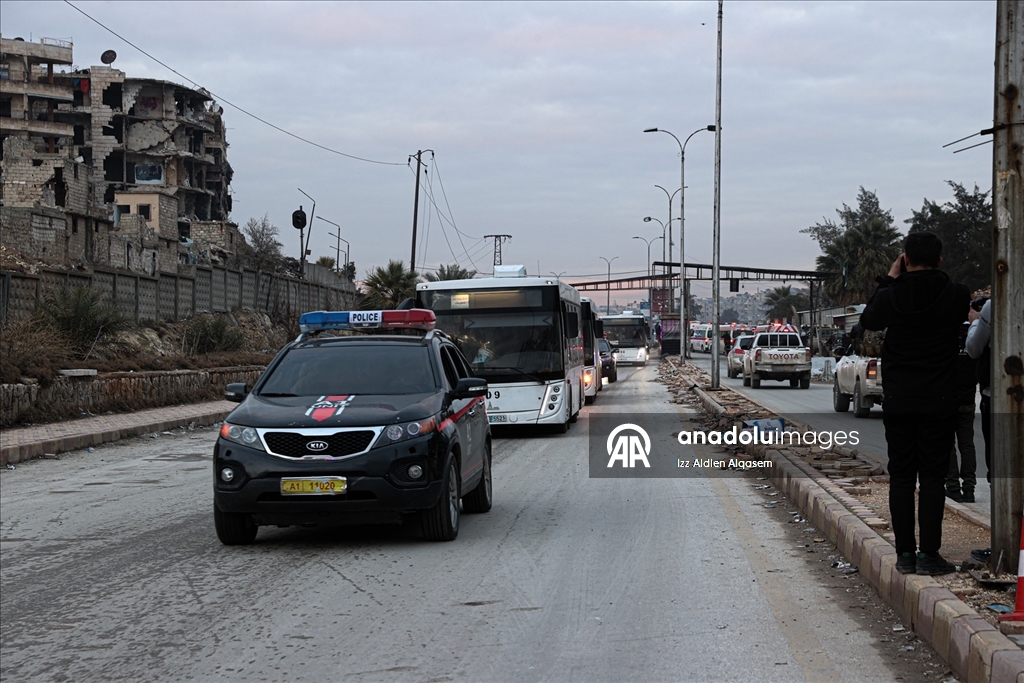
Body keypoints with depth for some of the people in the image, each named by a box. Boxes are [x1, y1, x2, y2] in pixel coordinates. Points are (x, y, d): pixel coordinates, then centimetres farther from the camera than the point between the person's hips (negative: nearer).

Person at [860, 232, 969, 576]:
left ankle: (905, 554, 6)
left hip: (897, 401, 1)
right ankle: (929, 554, -2)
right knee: (933, 477, 1)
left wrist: (890, 279, 18)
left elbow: (868, 320, 15)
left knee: (901, 477, 7)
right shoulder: (956, 295, -8)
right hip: (939, 402, -1)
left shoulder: (891, 297, -7)